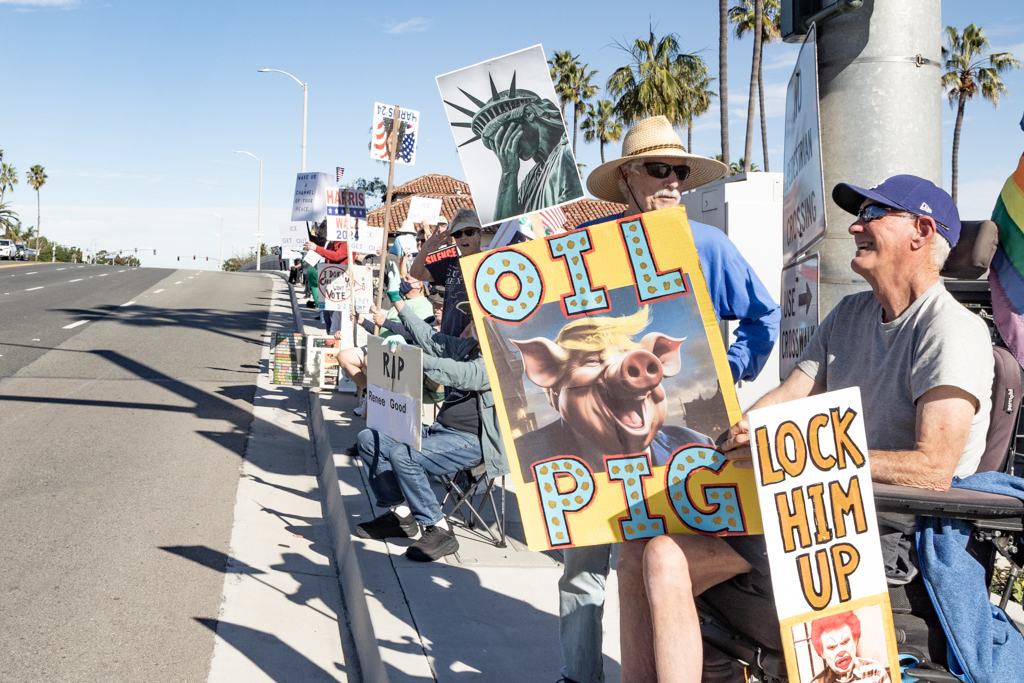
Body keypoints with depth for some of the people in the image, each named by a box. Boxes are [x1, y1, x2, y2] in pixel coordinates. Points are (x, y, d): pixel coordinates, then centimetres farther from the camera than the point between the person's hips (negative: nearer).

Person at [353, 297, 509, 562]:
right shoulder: (469, 346, 13)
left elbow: (464, 375, -29)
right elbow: (431, 340, 20)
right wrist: (399, 303, 20)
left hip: (472, 441, -10)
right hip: (440, 429, 10)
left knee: (403, 455, -31)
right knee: (369, 439, 4)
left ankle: (439, 530, -18)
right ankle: (401, 514, 10)